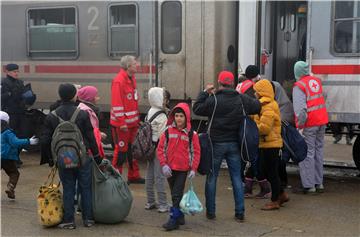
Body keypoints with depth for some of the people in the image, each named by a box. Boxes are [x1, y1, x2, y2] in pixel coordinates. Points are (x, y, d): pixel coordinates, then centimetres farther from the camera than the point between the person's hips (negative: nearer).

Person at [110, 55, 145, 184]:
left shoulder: (132, 79, 11)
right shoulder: (118, 81, -18)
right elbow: (116, 103, -21)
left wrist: (137, 118, 17)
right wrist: (122, 123, -21)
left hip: (132, 121, 9)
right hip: (121, 124, -9)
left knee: (133, 149, 15)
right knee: (121, 150, 0)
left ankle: (133, 176, 27)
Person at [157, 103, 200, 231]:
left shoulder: (192, 134, -5)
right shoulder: (168, 131, 0)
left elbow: (196, 152, -1)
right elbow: (161, 149, 1)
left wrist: (193, 169, -7)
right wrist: (164, 165, -7)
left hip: (183, 169, -3)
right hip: (170, 169, 3)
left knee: (177, 194, -7)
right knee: (175, 194, 14)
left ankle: (174, 219, -3)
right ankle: (180, 216, 28)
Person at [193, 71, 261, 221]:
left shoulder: (213, 99, -12)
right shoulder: (241, 99, -1)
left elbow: (197, 109, -5)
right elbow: (257, 107, 10)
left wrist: (204, 92, 4)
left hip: (216, 143, -3)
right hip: (234, 144, 3)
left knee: (211, 178, 8)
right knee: (237, 178, 9)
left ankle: (210, 212, 12)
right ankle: (240, 213, 10)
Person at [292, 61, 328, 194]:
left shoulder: (299, 86, -11)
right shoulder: (316, 81, 11)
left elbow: (300, 108, -19)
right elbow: (321, 100, 15)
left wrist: (300, 124, -11)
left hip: (310, 123, -7)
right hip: (322, 121, 7)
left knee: (308, 153, -1)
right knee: (319, 151, 15)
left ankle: (309, 185, 0)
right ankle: (319, 183, 23)